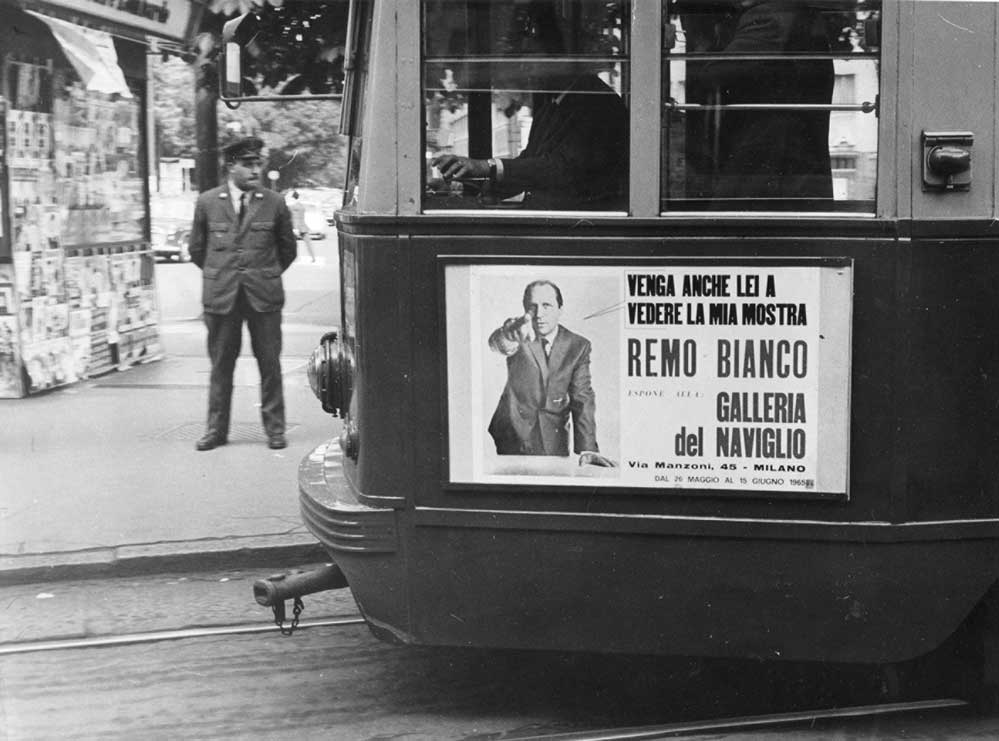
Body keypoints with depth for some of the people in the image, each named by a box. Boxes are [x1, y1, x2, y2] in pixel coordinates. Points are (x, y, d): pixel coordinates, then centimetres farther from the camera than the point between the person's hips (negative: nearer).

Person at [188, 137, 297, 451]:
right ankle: (216, 429, 15)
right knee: (221, 365, 6)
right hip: (221, 296, 0)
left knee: (270, 363, 3)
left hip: (264, 296, 0)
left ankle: (275, 428, 13)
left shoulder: (274, 203, 2)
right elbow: (197, 249, 14)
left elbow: (287, 249, 14)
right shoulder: (207, 203, 3)